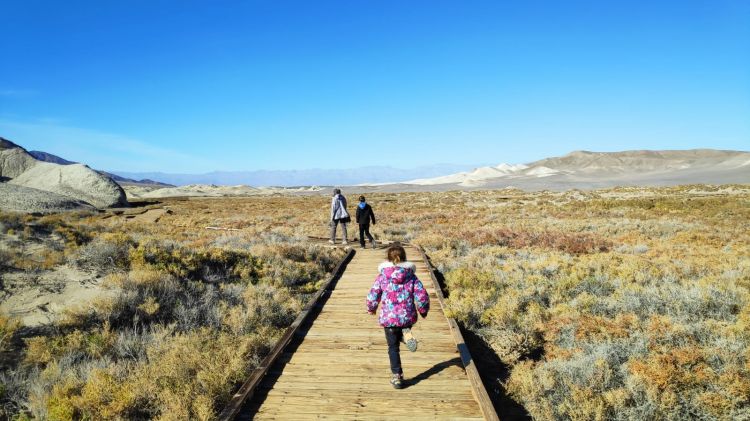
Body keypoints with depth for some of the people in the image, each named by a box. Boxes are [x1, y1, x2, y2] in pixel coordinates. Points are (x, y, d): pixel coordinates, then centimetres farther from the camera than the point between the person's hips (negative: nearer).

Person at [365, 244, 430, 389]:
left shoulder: (382, 277, -4)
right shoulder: (411, 276, -1)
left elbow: (372, 297, -4)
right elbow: (422, 296, -5)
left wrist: (371, 309, 18)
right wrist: (423, 311, 14)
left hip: (388, 318, -1)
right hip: (408, 317, 1)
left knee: (393, 347, 13)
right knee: (404, 327, 35)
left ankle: (396, 376, 12)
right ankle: (406, 334, 1)